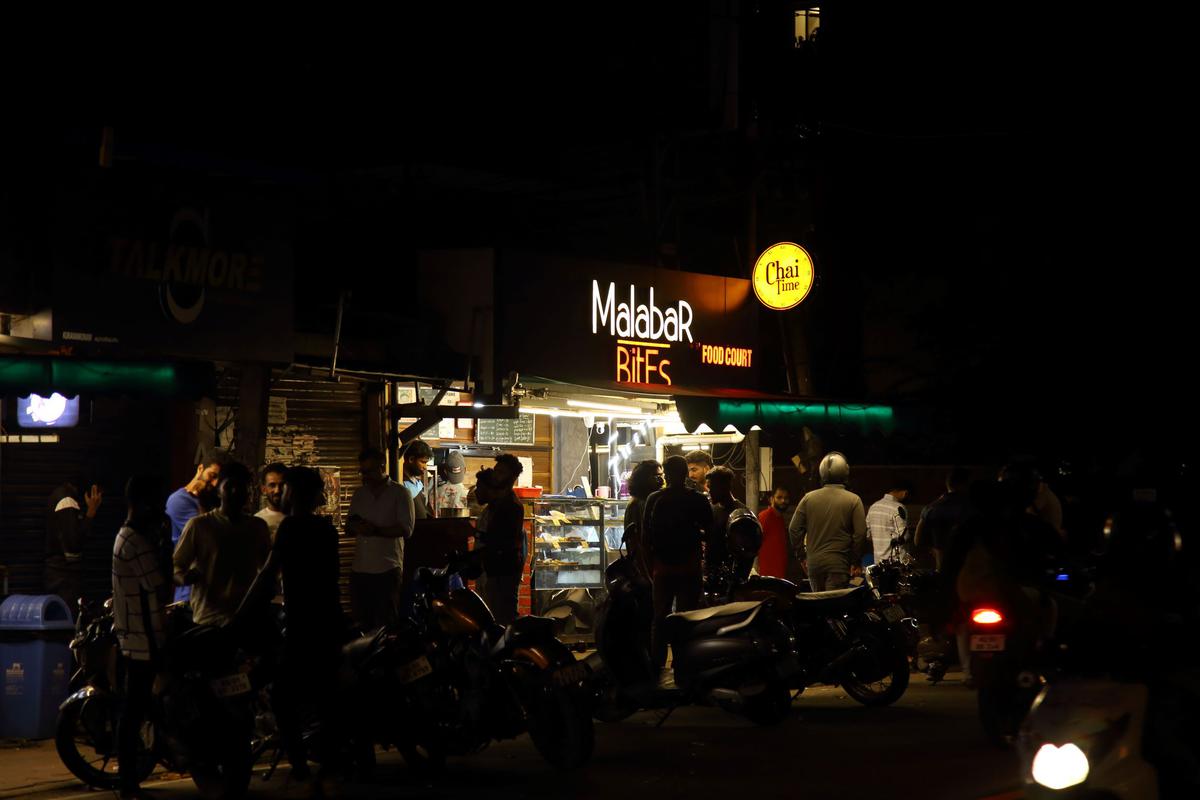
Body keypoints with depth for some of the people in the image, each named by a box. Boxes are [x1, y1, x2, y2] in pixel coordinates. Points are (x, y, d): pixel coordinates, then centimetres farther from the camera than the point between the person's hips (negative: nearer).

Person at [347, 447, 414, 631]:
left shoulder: (400, 493, -3)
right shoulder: (359, 494, 14)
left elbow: (406, 529, -11)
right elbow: (349, 528, 17)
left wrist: (376, 530, -20)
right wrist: (355, 526, -7)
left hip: (387, 569, -5)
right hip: (359, 568, 5)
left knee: (385, 623, -1)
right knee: (361, 621, 8)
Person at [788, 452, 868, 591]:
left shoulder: (809, 498, 5)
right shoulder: (853, 500, -4)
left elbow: (794, 529, 5)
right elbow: (861, 534, -6)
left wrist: (802, 556, 16)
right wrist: (855, 561, 5)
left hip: (813, 562, 3)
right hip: (839, 563, -3)